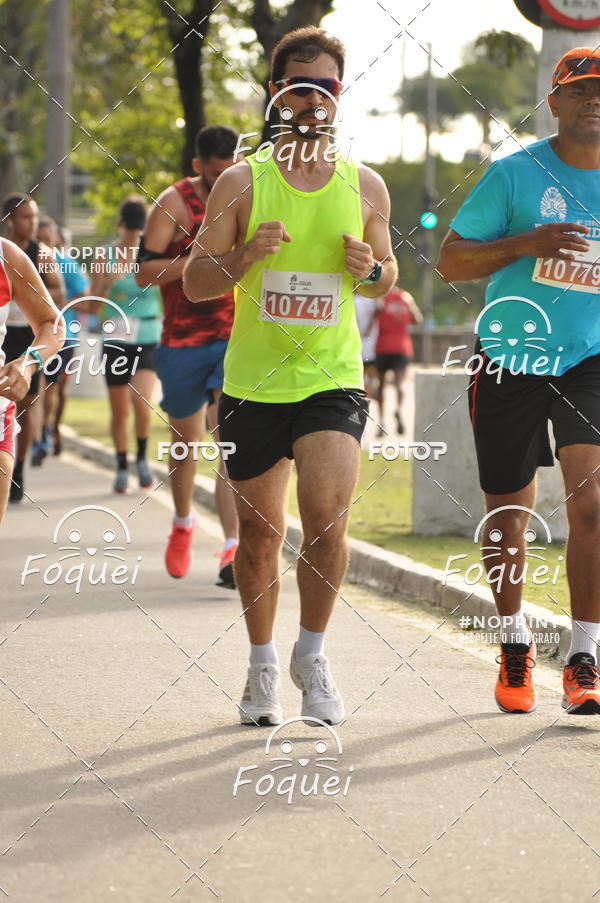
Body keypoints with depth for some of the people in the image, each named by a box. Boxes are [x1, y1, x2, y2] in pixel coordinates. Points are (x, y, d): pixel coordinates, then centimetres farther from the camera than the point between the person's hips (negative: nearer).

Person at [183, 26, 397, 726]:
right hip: (252, 381, 0)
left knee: (326, 521, -16)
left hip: (333, 378, 0)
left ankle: (312, 653, 5)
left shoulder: (365, 186, 4)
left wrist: (373, 270, -6)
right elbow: (194, 283, 0)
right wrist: (244, 255, -19)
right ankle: (262, 666, 26)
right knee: (259, 533, 8)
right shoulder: (242, 182, 0)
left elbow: (388, 276, 17)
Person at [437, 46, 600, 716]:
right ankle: (514, 642, 31)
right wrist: (528, 244, -18)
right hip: (510, 361, -1)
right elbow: (451, 260, -5)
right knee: (508, 515, 8)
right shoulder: (514, 173, -4)